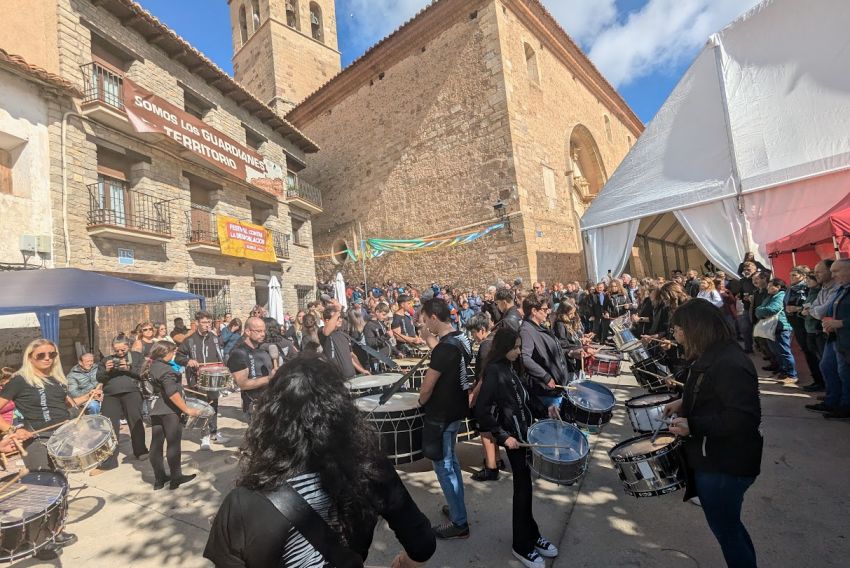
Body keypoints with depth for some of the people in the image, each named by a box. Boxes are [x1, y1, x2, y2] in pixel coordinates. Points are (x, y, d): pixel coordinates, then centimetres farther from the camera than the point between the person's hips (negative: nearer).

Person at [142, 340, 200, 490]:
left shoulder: (152, 366, 9)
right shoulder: (165, 369, -20)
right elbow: (172, 393, -25)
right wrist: (187, 410, -22)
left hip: (155, 409, 9)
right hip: (169, 410, -9)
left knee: (156, 444, 11)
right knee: (173, 444, 1)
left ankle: (159, 479, 21)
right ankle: (176, 478, 10)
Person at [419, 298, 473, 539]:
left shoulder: (445, 347, -27)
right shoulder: (461, 339, 0)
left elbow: (427, 385, -21)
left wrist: (422, 401, -1)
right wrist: (429, 339, 3)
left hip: (441, 414, -9)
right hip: (455, 409, 9)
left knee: (443, 465, 6)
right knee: (449, 460, 24)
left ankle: (459, 523, 20)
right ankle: (457, 508, 39)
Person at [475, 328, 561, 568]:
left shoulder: (511, 367, 8)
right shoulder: (494, 372, -20)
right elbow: (482, 411, -22)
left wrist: (544, 410, 5)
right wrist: (503, 436, -23)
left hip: (525, 430, 8)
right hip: (513, 435, -8)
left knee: (524, 486, 20)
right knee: (523, 488, 5)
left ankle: (532, 536, 38)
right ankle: (522, 546, 24)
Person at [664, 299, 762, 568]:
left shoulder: (730, 365, -27)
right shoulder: (712, 356, 6)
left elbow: (744, 419, -30)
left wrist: (692, 426, -27)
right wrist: (684, 403, 6)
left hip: (724, 464, -10)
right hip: (713, 456, 10)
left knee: (725, 528, 10)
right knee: (727, 523, 26)